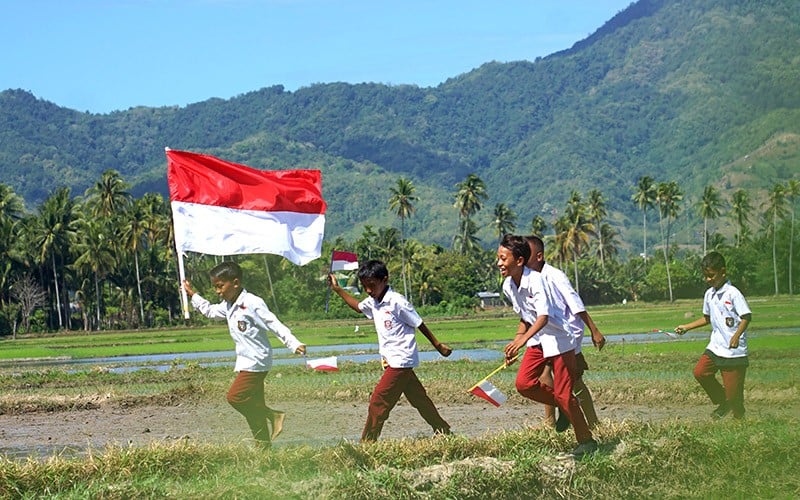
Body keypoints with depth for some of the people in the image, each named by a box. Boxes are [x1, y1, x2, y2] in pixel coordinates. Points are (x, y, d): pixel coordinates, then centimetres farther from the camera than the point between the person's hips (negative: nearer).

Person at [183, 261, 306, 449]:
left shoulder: (252, 303, -15)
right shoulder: (227, 306, 12)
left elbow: (274, 324, -17)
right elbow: (210, 311, 33)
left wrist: (294, 344, -23)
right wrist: (192, 295, 30)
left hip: (256, 361, -9)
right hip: (245, 362, 9)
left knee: (235, 396, -16)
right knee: (253, 404, 9)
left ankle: (272, 417, -8)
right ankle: (263, 444, 14)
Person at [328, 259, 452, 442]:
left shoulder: (397, 302, -16)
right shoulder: (372, 302, 8)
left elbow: (419, 324, -9)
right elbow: (358, 306, 30)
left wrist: (438, 345, -3)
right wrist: (337, 289, 22)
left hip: (401, 360, -9)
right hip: (391, 361, 9)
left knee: (378, 401, -11)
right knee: (419, 399, 14)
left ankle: (368, 442, -7)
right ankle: (443, 431, 22)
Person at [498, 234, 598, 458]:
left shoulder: (535, 280, -25)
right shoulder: (508, 286, 0)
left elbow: (543, 316, -37)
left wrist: (522, 339, -50)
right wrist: (515, 344, 9)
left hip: (558, 338, -8)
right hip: (537, 340, 8)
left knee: (563, 394, -6)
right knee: (523, 384, -6)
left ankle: (586, 441, 8)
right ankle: (564, 407, 16)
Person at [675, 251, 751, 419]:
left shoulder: (733, 293, -12)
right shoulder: (709, 295, 11)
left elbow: (746, 317, -15)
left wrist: (737, 335, -30)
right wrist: (686, 327, 19)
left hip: (734, 349, -7)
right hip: (715, 347, 7)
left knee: (733, 390, -6)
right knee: (700, 371, -9)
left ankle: (739, 416, 18)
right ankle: (723, 402, 10)